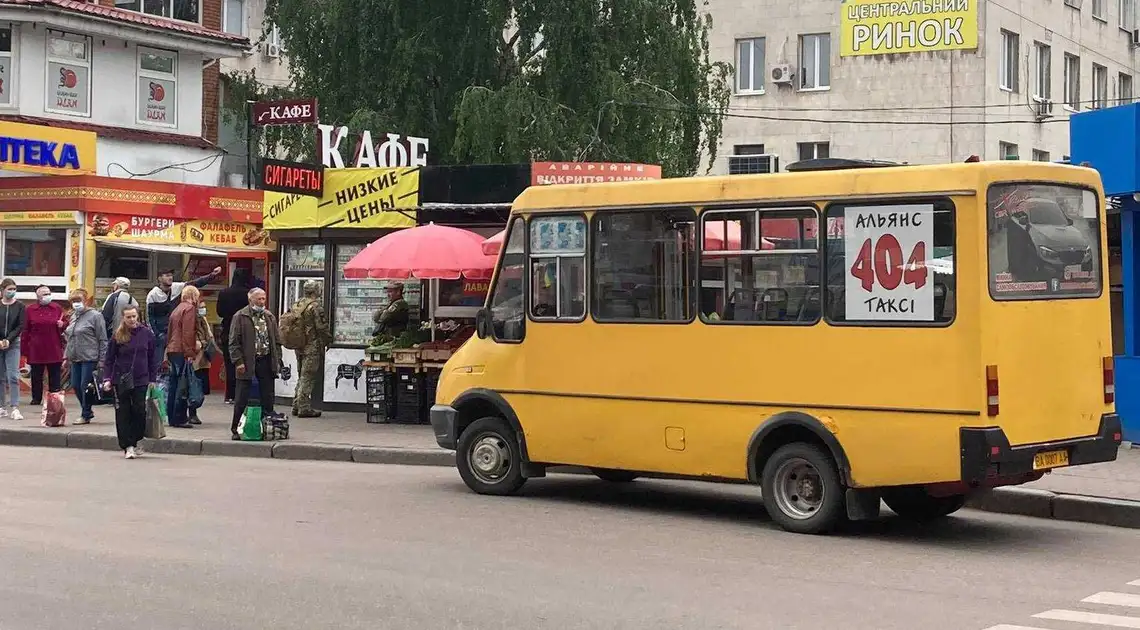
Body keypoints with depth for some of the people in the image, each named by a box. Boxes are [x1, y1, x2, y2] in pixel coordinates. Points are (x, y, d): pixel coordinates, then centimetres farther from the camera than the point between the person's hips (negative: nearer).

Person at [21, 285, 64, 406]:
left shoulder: (57, 308, 7)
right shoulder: (30, 310, 1)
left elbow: (66, 322, 17)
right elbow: (25, 331, 0)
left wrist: (62, 324, -8)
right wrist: (24, 349, -4)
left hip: (54, 350, 1)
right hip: (36, 350, -1)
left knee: (55, 376, 3)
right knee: (36, 376, 6)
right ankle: (36, 399, 17)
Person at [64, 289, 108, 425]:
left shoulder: (95, 316, -7)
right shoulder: (74, 316, 16)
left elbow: (102, 340, -9)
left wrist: (102, 359, -13)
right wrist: (67, 356, 19)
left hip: (89, 358, -8)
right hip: (75, 358, 8)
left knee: (85, 387, -5)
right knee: (75, 386, 9)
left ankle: (85, 415, 7)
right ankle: (87, 411, 23)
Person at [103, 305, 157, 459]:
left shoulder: (147, 334, 1)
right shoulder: (117, 336, -1)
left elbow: (153, 359, 7)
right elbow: (109, 359, 4)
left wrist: (153, 379, 4)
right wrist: (107, 379, -5)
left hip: (141, 380, 0)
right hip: (121, 380, 0)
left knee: (140, 411, -3)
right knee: (123, 413, 1)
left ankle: (134, 442, 15)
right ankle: (127, 446, 6)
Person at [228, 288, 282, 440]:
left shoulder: (270, 317, 13)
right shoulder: (240, 317, -2)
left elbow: (277, 341, 16)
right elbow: (234, 342, -5)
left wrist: (277, 361, 6)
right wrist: (238, 361, -13)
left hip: (266, 361, 4)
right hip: (247, 363, -4)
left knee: (267, 399, 7)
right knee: (241, 399, 0)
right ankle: (236, 430, 9)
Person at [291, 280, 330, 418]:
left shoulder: (296, 305, 9)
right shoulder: (315, 307, -15)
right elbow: (322, 327, -16)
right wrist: (328, 340, 0)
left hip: (299, 346, 8)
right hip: (312, 347, -8)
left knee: (301, 376, 17)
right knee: (307, 377, -4)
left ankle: (296, 406, 20)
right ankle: (304, 408, -3)